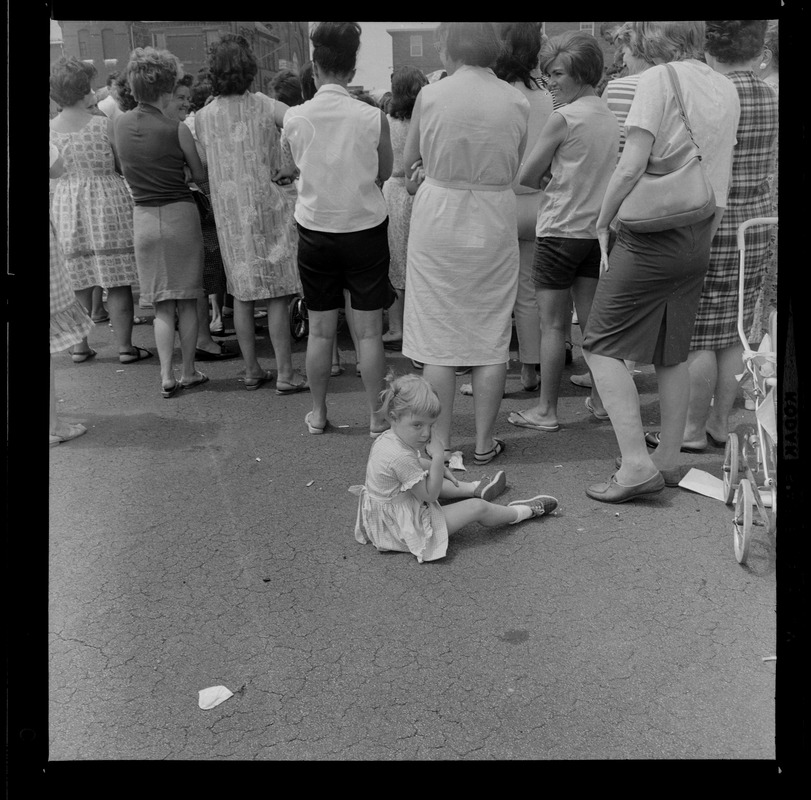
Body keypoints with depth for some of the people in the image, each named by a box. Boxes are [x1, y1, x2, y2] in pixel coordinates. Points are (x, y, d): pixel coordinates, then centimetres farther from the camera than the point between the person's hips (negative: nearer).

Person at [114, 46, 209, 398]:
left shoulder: (121, 123, 2)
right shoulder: (176, 129, -12)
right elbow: (200, 174, -2)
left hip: (144, 217, 3)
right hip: (180, 214, -3)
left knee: (162, 305, 9)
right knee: (187, 302, 8)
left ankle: (167, 376, 3)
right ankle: (188, 372, 15)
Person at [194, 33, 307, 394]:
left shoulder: (202, 116, 3)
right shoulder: (263, 106, -7)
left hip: (227, 212, 4)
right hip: (265, 206, -4)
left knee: (241, 293, 10)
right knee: (277, 293, 0)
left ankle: (252, 370, 16)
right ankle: (285, 373, 2)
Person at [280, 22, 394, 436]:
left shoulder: (294, 118, -7)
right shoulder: (373, 118, -12)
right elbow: (384, 172, 2)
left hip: (315, 230, 2)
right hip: (365, 228, -1)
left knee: (320, 330, 12)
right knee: (369, 331, 6)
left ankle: (318, 413, 24)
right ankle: (376, 417, 15)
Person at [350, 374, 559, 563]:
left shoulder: (387, 439, -3)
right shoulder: (401, 457, -34)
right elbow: (429, 496, -23)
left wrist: (435, 466, 5)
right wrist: (438, 458, -27)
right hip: (406, 530, -9)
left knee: (429, 477, 31)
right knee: (477, 508, -2)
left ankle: (475, 488, 50)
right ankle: (523, 512, 21)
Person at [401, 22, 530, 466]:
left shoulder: (430, 96, -6)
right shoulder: (517, 102, 0)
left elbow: (409, 161, 4)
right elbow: (513, 170, 4)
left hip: (438, 222, -2)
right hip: (495, 224, 2)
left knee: (438, 343, 5)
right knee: (491, 339, 9)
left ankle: (439, 446, 10)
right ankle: (484, 443, 17)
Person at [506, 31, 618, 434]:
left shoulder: (563, 118, -13)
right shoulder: (609, 116, 9)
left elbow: (526, 175, -10)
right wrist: (556, 178, 6)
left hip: (560, 230, -7)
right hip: (596, 229, 7)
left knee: (553, 324, 0)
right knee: (591, 321, 13)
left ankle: (546, 409, 8)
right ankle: (601, 400, 20)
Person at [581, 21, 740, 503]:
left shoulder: (659, 79, -10)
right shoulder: (726, 89, 12)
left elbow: (631, 166, -19)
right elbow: (722, 179, 16)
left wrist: (603, 223, -7)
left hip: (651, 235, -8)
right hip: (697, 238, 8)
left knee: (602, 346, -1)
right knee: (674, 354, 15)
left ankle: (637, 465, -7)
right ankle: (668, 462, 23)